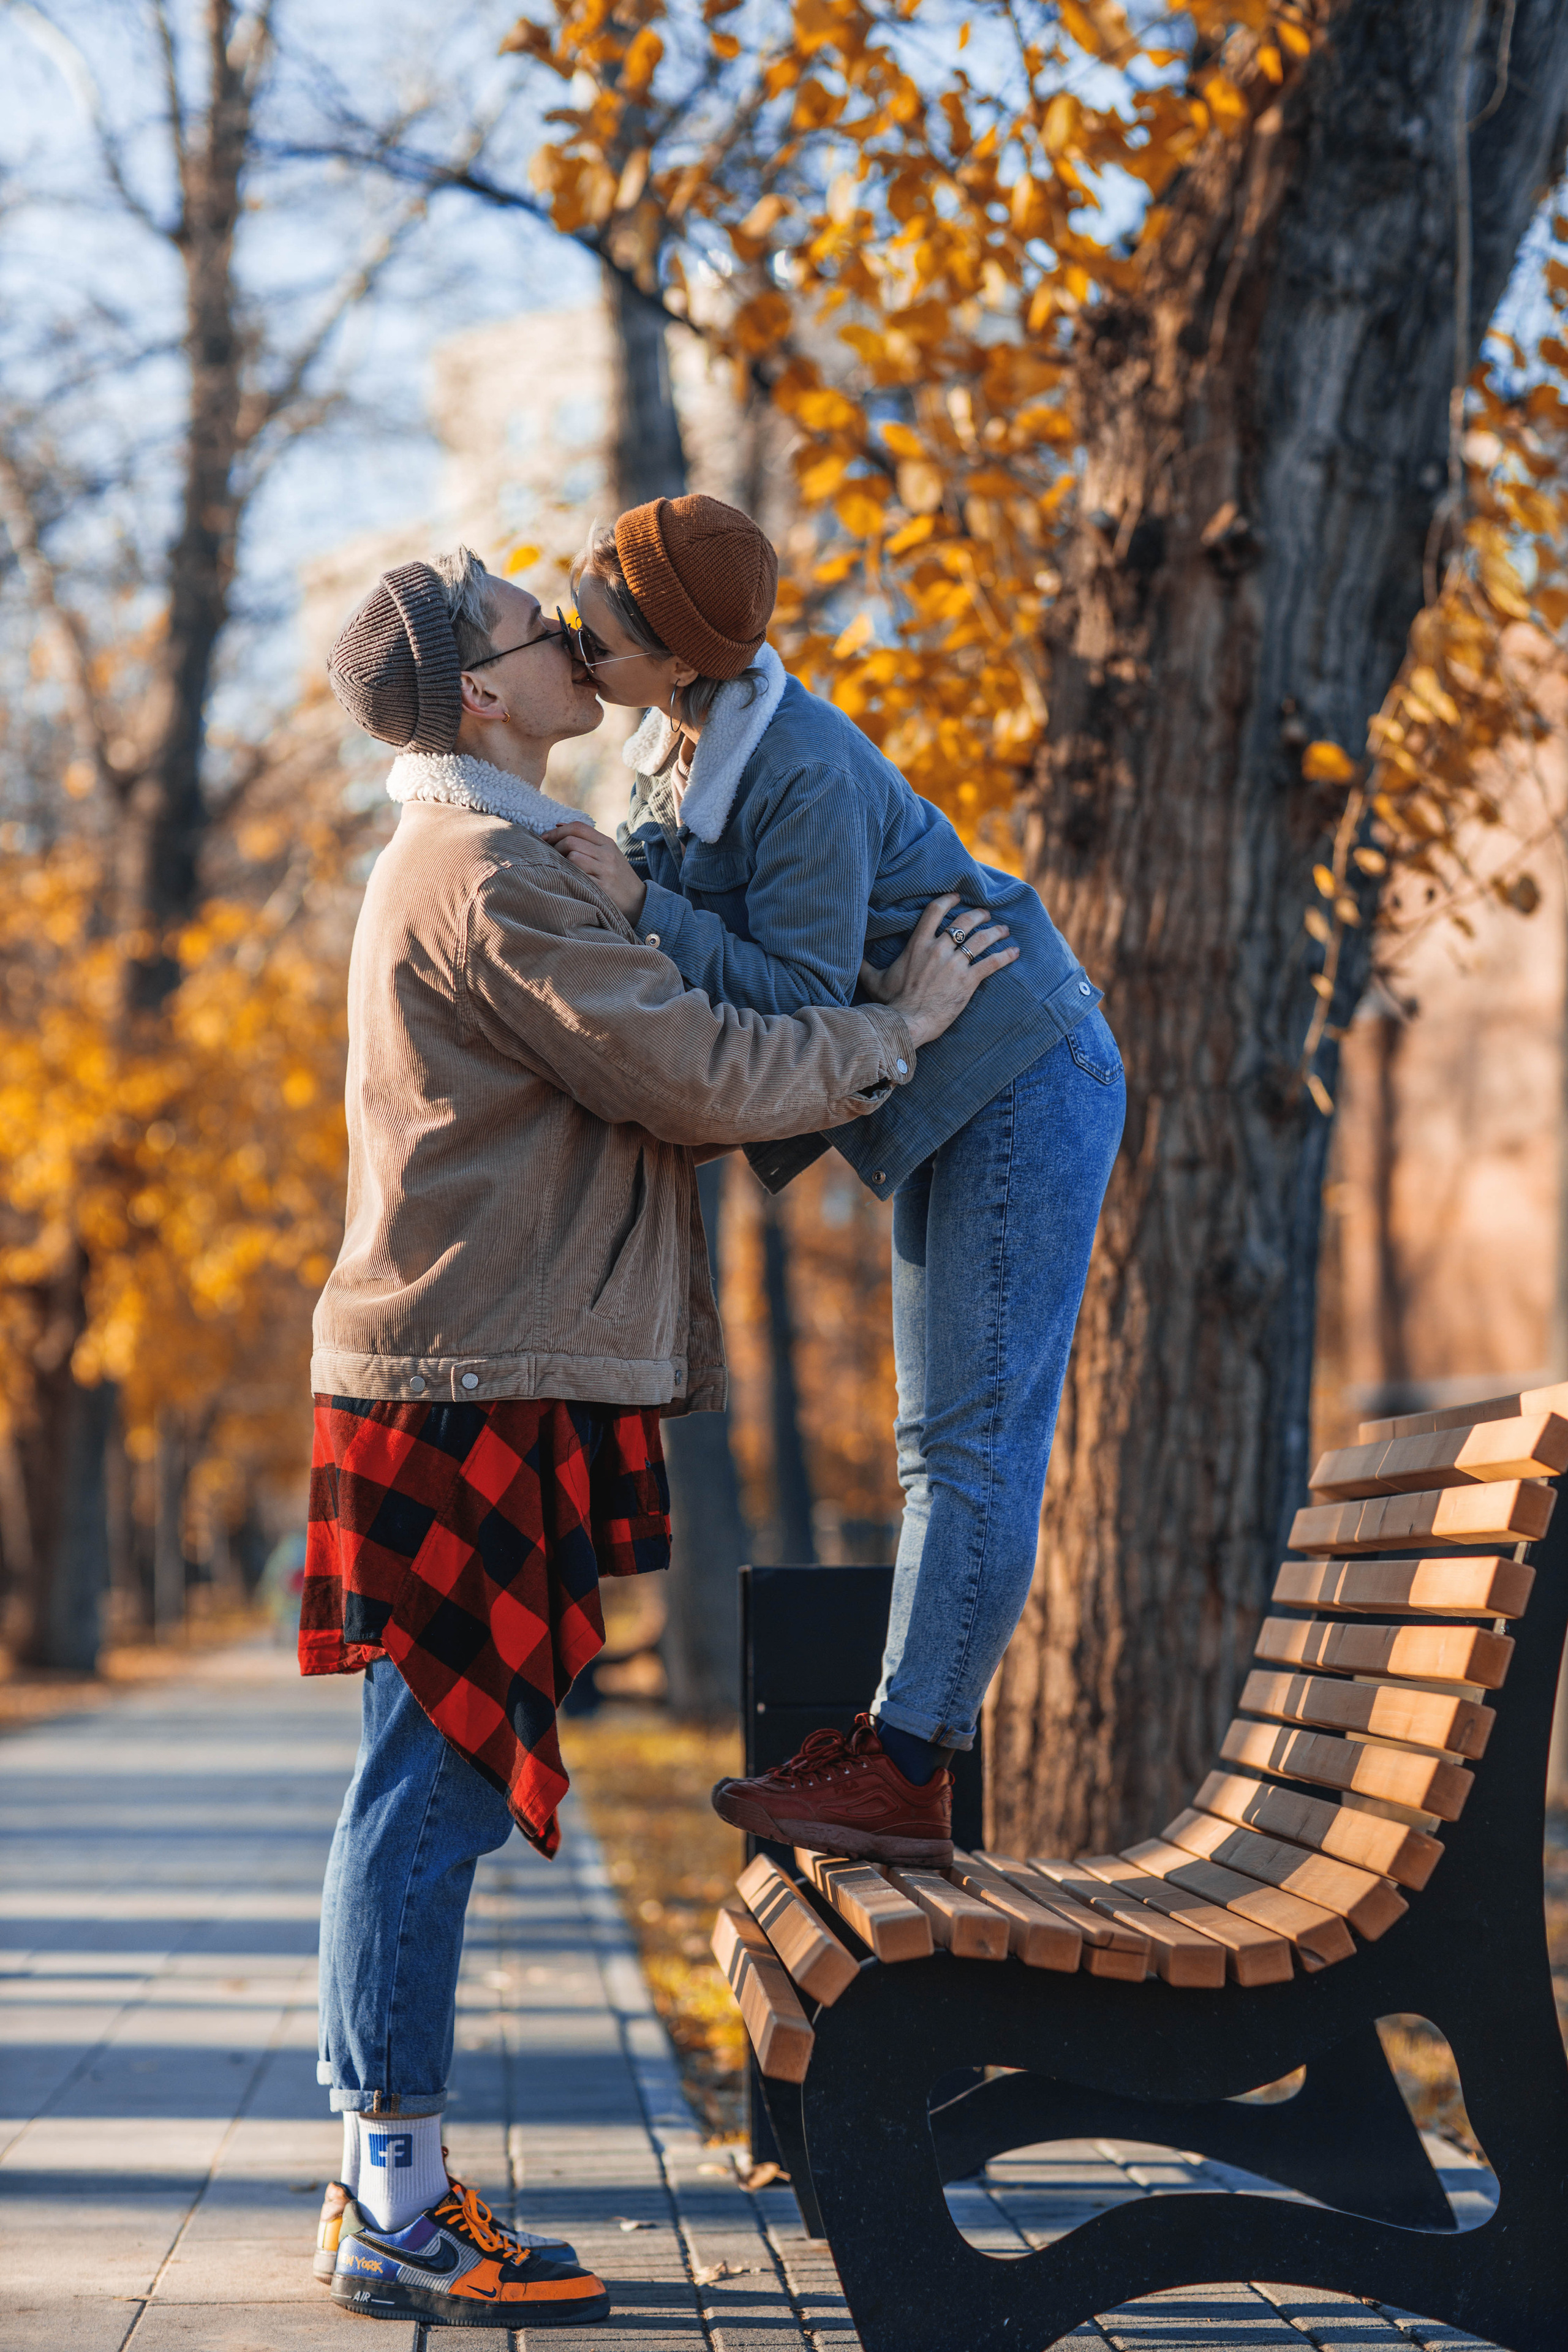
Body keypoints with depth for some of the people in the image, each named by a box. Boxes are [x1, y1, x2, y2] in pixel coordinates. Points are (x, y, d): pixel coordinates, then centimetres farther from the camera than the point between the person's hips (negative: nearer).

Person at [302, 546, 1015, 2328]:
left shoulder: (464, 859, 22)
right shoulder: (485, 872, -12)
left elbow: (636, 1087, 28)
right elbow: (693, 1074, -16)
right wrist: (898, 1028, -4)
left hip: (462, 1388, 10)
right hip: (467, 1392, -10)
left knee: (432, 1792, 11)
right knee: (433, 1789, -7)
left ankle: (385, 2185, 18)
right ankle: (397, 2212, -2)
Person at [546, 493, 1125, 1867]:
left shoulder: (805, 772, -27)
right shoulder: (674, 748, 1)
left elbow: (803, 997, -26)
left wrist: (643, 907, -30)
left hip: (1023, 1079, -10)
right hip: (943, 1095, 10)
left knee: (979, 1435, -10)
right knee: (941, 1439, 10)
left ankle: (904, 1768, -10)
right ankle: (919, 1731, 15)